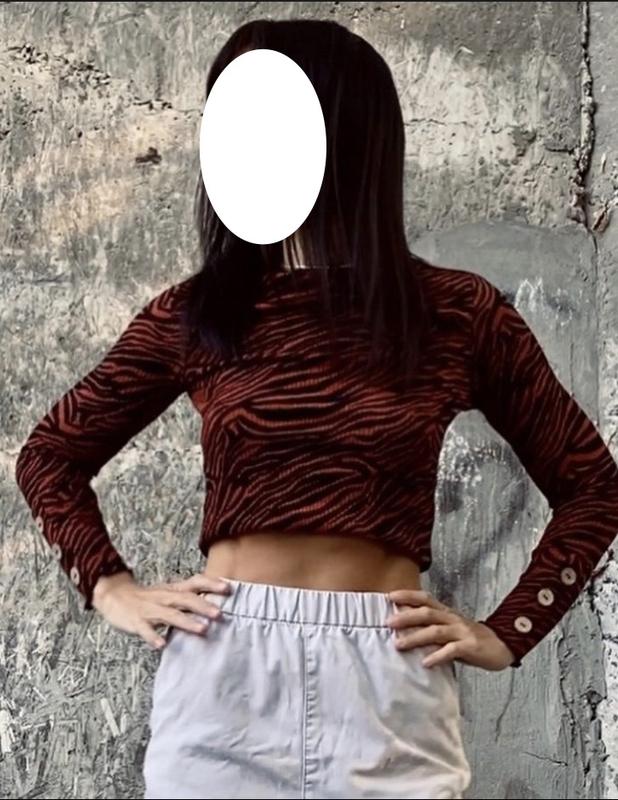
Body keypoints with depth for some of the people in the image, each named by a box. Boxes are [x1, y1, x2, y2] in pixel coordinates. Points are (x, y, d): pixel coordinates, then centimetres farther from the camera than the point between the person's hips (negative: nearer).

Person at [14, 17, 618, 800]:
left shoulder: (460, 314, -1)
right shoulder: (193, 313, 2)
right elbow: (50, 457, 15)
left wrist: (505, 634, 2)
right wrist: (112, 590, 3)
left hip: (387, 686, -1)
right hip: (222, 675, 1)